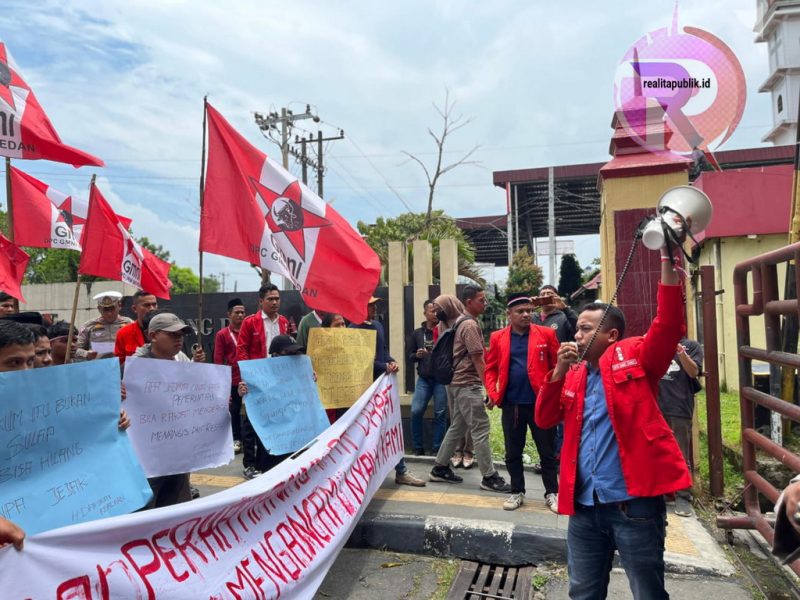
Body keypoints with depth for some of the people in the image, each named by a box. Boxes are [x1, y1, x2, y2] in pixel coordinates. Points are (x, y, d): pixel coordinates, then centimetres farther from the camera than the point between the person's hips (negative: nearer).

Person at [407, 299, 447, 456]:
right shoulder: (417, 333, 9)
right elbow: (409, 357, 11)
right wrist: (417, 355, -9)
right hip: (423, 380, 2)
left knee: (440, 414, 3)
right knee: (416, 412, -4)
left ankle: (437, 449, 14)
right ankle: (418, 448, 11)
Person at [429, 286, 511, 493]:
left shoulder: (460, 322, 15)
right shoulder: (470, 325, -16)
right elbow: (478, 360, -19)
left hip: (460, 383, 10)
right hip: (468, 385, -10)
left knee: (457, 427, 15)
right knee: (481, 430, -5)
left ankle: (440, 468, 22)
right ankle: (489, 477, 2)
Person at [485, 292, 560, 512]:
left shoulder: (546, 334, -2)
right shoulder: (498, 338, 2)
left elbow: (557, 365, 0)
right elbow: (491, 369, 6)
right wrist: (493, 393, -7)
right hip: (511, 405, 2)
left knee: (547, 451, 11)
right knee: (513, 452, 12)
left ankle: (552, 493, 27)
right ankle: (517, 492, 29)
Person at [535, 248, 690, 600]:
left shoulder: (633, 358, -2)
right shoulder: (573, 376, 13)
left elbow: (668, 325, -18)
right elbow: (544, 419, 4)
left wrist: (667, 260, -23)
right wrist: (559, 371, -7)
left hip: (634, 504, -5)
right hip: (584, 507, 6)